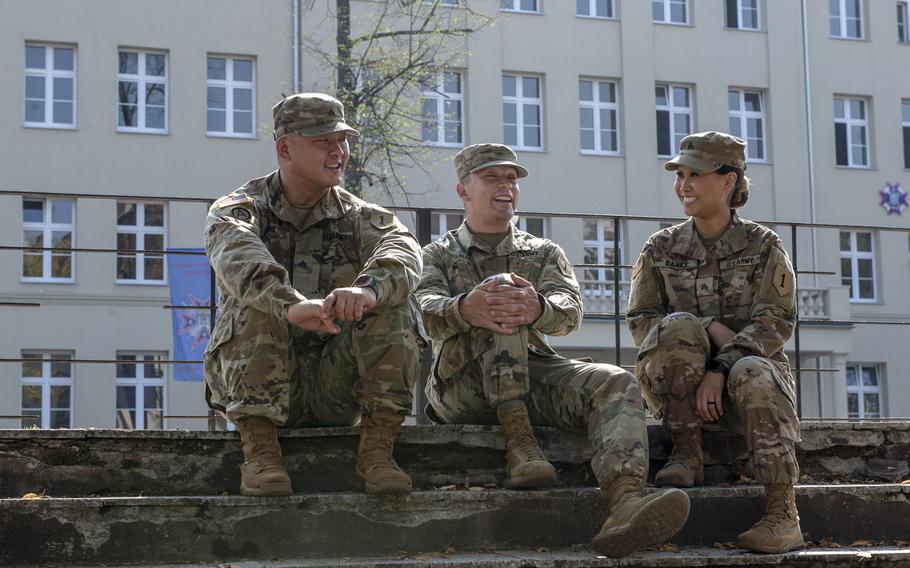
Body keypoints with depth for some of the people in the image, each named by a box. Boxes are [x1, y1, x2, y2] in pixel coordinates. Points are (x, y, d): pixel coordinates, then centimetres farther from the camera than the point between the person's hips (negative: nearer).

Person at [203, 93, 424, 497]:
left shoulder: (359, 217, 7)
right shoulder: (236, 210, 0)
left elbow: (403, 249, -17)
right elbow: (237, 259, -26)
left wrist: (368, 288, -42)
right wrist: (291, 305, -48)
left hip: (335, 388, 2)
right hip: (257, 384, -2)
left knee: (394, 303, -19)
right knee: (257, 304, -28)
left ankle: (376, 448, -19)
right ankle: (260, 450, -28)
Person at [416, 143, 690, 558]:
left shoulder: (543, 253, 21)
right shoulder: (438, 255, 16)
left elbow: (569, 311, -2)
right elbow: (428, 314, -9)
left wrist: (537, 309, -30)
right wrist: (466, 307, -35)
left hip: (533, 377, 3)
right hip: (463, 386, -2)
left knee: (616, 384, -26)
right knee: (499, 311, -28)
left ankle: (625, 504, -53)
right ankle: (518, 442, -37)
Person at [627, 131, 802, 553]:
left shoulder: (764, 245, 2)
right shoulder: (661, 249, 8)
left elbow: (776, 322, -8)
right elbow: (640, 320, 0)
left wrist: (721, 368, -24)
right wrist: (708, 328, -17)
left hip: (749, 365, -1)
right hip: (677, 387, 1)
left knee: (753, 372, -37)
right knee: (680, 327, -30)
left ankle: (783, 514, -40)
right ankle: (687, 453, -20)